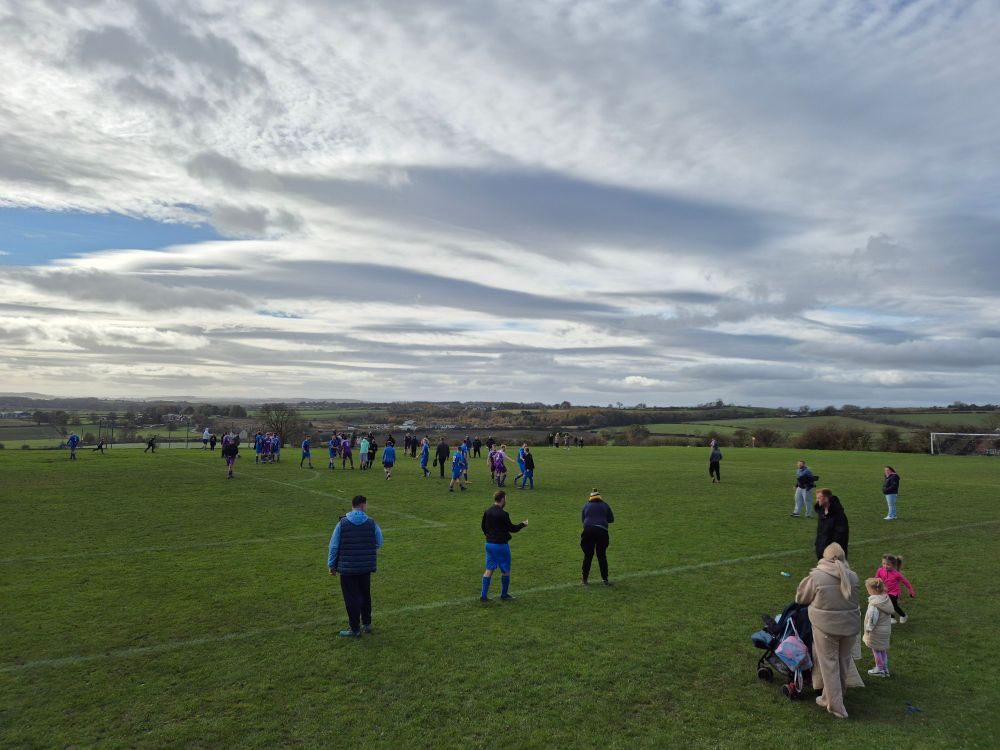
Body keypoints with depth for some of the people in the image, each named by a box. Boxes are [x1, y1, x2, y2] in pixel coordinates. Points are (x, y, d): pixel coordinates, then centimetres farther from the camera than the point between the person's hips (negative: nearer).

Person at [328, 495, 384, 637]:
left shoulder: (342, 524, -7)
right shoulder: (371, 523, -5)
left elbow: (333, 546, -4)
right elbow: (379, 543, 3)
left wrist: (331, 565, 6)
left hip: (347, 568, -2)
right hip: (366, 567, 2)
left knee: (351, 598, 5)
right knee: (365, 595, 19)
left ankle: (355, 629, 11)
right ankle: (367, 624, 30)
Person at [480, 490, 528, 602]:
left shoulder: (487, 512, 3)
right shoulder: (503, 514, -19)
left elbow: (483, 526, 14)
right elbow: (512, 528, -12)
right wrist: (523, 524, 5)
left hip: (489, 544, 7)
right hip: (501, 545, -7)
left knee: (489, 569, 10)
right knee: (505, 570, 10)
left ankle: (484, 595, 8)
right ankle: (504, 594, 21)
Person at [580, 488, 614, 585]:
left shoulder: (586, 505, 10)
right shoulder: (605, 505, 11)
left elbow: (582, 519, 14)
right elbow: (611, 519, 15)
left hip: (588, 531, 0)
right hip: (602, 532, 0)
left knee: (588, 555, 9)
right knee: (602, 556, 10)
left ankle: (585, 579, 13)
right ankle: (605, 579, 9)